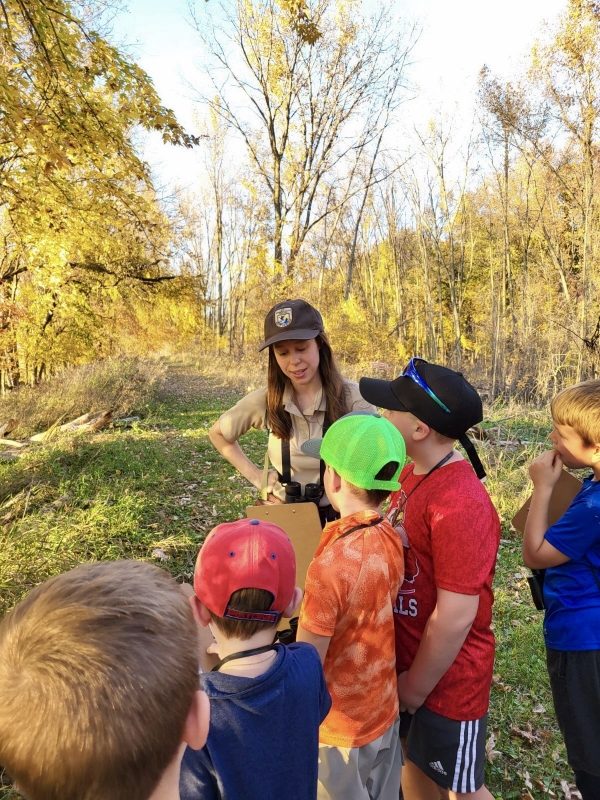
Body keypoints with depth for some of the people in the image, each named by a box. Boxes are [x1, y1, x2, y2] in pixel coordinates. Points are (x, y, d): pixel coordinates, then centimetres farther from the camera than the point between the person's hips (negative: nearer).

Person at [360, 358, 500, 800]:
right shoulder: (412, 472, -4)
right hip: (407, 657, 7)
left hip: (447, 675, -7)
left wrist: (416, 686, -13)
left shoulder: (461, 506, -31)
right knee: (414, 757, 27)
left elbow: (455, 617, -26)